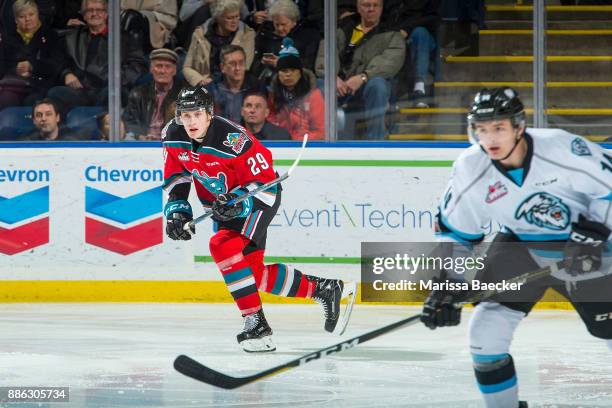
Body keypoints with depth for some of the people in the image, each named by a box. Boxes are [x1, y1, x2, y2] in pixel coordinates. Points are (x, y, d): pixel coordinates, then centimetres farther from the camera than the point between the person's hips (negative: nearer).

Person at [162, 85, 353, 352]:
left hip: (260, 197, -8)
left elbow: (264, 180, -25)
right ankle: (322, 290, 25)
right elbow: (176, 175, 3)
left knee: (223, 247, -29)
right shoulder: (173, 136, -13)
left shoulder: (232, 138, -31)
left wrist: (237, 204, -37)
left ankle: (256, 323, -25)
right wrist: (177, 209, -9)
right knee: (254, 271, 9)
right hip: (223, 200, 8)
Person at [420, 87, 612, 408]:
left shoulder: (563, 148, -27)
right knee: (486, 327, -11)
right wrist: (446, 284, -9)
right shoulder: (470, 170, -17)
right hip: (519, 247, 3)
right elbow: (455, 233, -4)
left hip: (586, 250, -3)